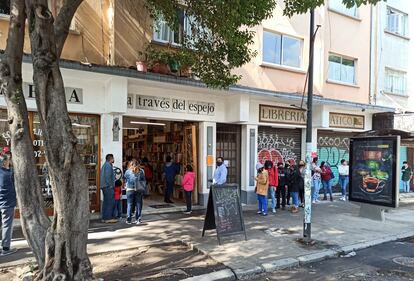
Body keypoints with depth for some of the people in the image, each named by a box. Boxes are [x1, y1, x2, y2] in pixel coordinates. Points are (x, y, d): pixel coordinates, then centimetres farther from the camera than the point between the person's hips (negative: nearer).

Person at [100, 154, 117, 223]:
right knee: (110, 202, -8)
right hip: (108, 187, -10)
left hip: (104, 186, 10)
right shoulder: (108, 165, -12)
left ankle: (104, 218, 15)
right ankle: (108, 218, -7)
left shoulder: (105, 165, 19)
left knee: (106, 202, 12)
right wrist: (111, 186, -16)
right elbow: (107, 177, -20)